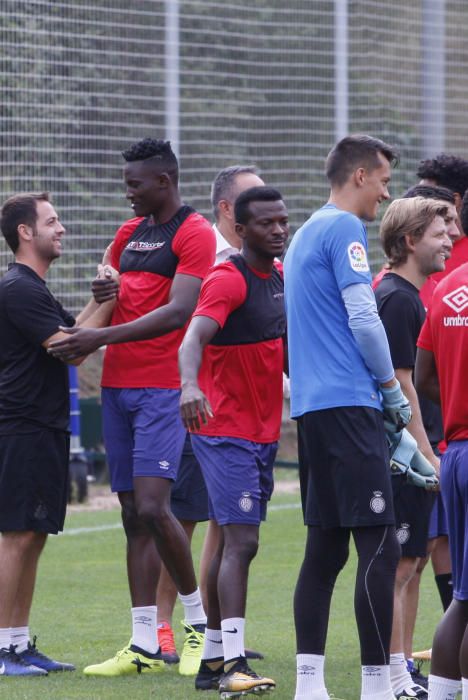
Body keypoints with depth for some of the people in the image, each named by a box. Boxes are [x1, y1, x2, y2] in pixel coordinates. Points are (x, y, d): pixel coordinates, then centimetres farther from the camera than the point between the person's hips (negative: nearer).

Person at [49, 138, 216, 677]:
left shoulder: (194, 234, -7)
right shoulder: (129, 233, 18)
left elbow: (178, 312, -17)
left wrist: (102, 337, -22)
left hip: (163, 388, -8)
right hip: (117, 384, 8)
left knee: (151, 507, -16)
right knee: (133, 516, 5)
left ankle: (198, 621, 2)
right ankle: (144, 646, 7)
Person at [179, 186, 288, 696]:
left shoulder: (279, 279, 11)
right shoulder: (227, 280, -17)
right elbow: (193, 339, -33)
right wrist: (190, 385, -51)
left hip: (264, 433, 9)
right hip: (226, 433, -9)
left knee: (233, 543, 12)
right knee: (241, 541, -17)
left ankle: (213, 659, 19)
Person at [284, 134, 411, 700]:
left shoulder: (305, 234, 21)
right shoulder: (344, 229, -8)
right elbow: (363, 319, -14)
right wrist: (392, 388, -2)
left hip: (312, 407, 10)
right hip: (348, 405, -10)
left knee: (325, 545, 9)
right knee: (378, 545, -11)